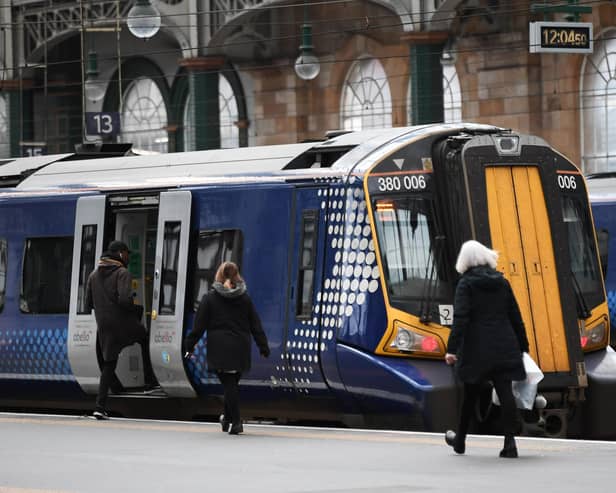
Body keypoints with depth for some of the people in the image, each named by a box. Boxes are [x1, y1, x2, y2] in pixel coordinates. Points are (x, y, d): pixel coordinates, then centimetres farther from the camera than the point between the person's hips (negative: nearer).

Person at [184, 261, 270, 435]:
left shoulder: (210, 298, -1)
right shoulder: (245, 298, 8)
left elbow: (199, 325, -2)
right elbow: (255, 325, 9)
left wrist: (189, 345, 4)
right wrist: (264, 347, 13)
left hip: (220, 348, -3)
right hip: (241, 348, 3)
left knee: (229, 383, -4)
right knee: (232, 382, 15)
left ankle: (235, 421, -10)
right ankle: (228, 416, 26)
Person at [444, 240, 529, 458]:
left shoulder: (465, 285, -6)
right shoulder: (502, 283, 8)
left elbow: (460, 319, -15)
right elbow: (516, 318, 11)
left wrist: (452, 348, -18)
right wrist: (523, 347, 18)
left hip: (477, 348, -3)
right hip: (504, 348, 3)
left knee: (470, 394, 12)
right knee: (505, 393, -3)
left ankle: (460, 440, 28)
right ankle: (510, 442, -14)